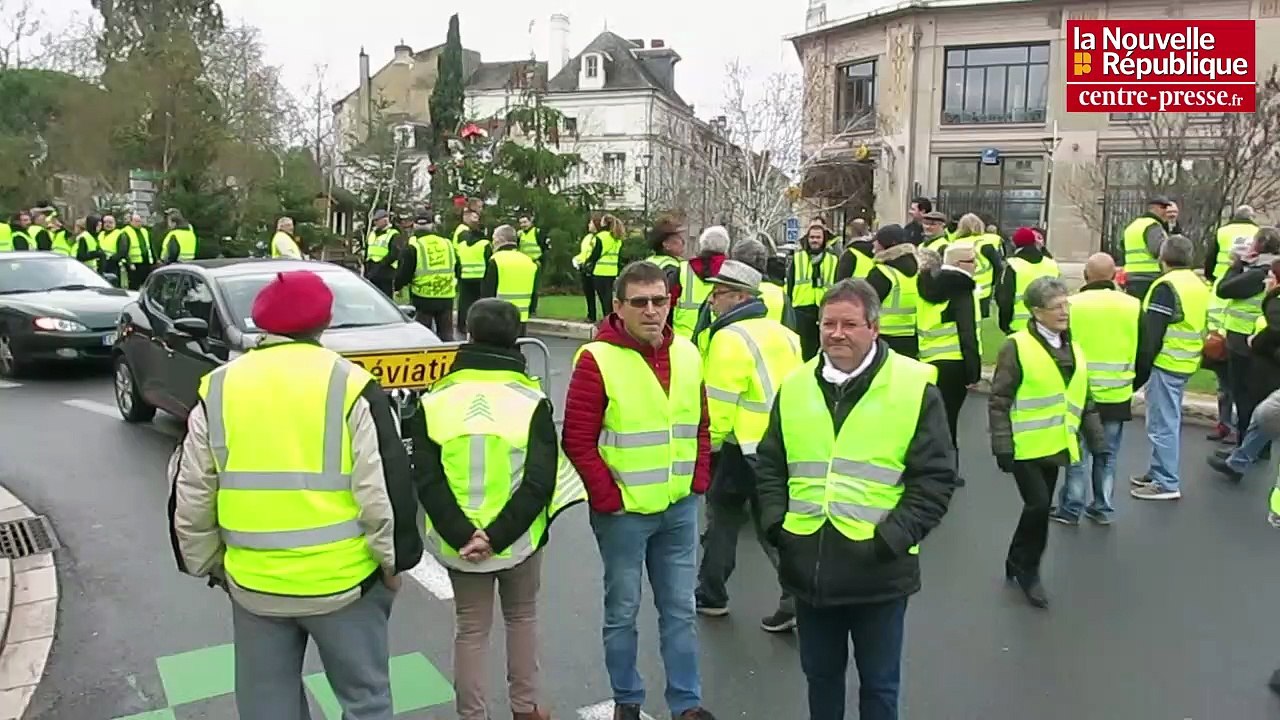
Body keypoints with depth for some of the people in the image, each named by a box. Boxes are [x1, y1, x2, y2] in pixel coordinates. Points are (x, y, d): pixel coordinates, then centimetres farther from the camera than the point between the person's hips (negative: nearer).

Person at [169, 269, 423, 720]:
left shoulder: (216, 390, 1)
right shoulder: (351, 385, -11)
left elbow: (191, 498, 6)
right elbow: (384, 489, -13)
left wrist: (206, 563, 19)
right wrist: (394, 560, 0)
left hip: (253, 583, 3)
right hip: (343, 579, -3)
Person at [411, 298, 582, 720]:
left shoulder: (434, 402, -5)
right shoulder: (532, 401, -9)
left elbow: (427, 480, -12)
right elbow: (539, 482, -17)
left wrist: (462, 535, -15)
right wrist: (498, 537, -17)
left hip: (457, 542, 0)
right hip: (518, 538, 0)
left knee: (471, 631, 15)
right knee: (521, 617, 23)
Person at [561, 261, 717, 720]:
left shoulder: (688, 355, 4)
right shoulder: (597, 359, -14)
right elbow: (578, 440, -13)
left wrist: (698, 482, 6)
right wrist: (609, 498, -13)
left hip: (680, 508, 5)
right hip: (623, 512, -5)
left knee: (680, 608, 15)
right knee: (623, 611, 11)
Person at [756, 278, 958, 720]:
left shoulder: (914, 387, -7)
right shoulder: (796, 386, 6)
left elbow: (935, 478, -6)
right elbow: (769, 464, 13)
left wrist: (893, 538, -15)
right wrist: (775, 522, 0)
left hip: (879, 570, -3)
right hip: (808, 566, 4)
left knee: (879, 681, 14)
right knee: (820, 673, 21)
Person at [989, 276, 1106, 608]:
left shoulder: (1072, 348, 10)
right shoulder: (1017, 347, -12)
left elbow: (1083, 399, 17)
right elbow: (999, 401, -12)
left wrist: (1095, 437, 12)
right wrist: (1002, 446, -16)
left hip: (1053, 444, 7)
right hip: (1026, 445, -6)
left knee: (1041, 508, 12)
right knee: (1038, 506, -10)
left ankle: (1019, 564, 31)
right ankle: (1027, 571, 12)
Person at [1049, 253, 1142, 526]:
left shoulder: (1072, 305, -11)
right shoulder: (1133, 306, -3)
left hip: (1079, 394, -2)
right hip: (1117, 397, 2)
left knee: (1078, 453, 8)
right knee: (1107, 455, 14)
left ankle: (1071, 508, 13)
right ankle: (1103, 508, 22)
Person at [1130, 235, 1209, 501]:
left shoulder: (1166, 286, -15)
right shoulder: (1199, 285, 13)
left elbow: (1152, 332, -18)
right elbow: (1200, 328, 20)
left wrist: (1141, 367, -13)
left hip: (1166, 364, -9)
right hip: (1187, 364, 10)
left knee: (1162, 424, -5)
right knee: (1171, 421, 17)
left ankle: (1166, 483, -2)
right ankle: (1160, 472, 26)